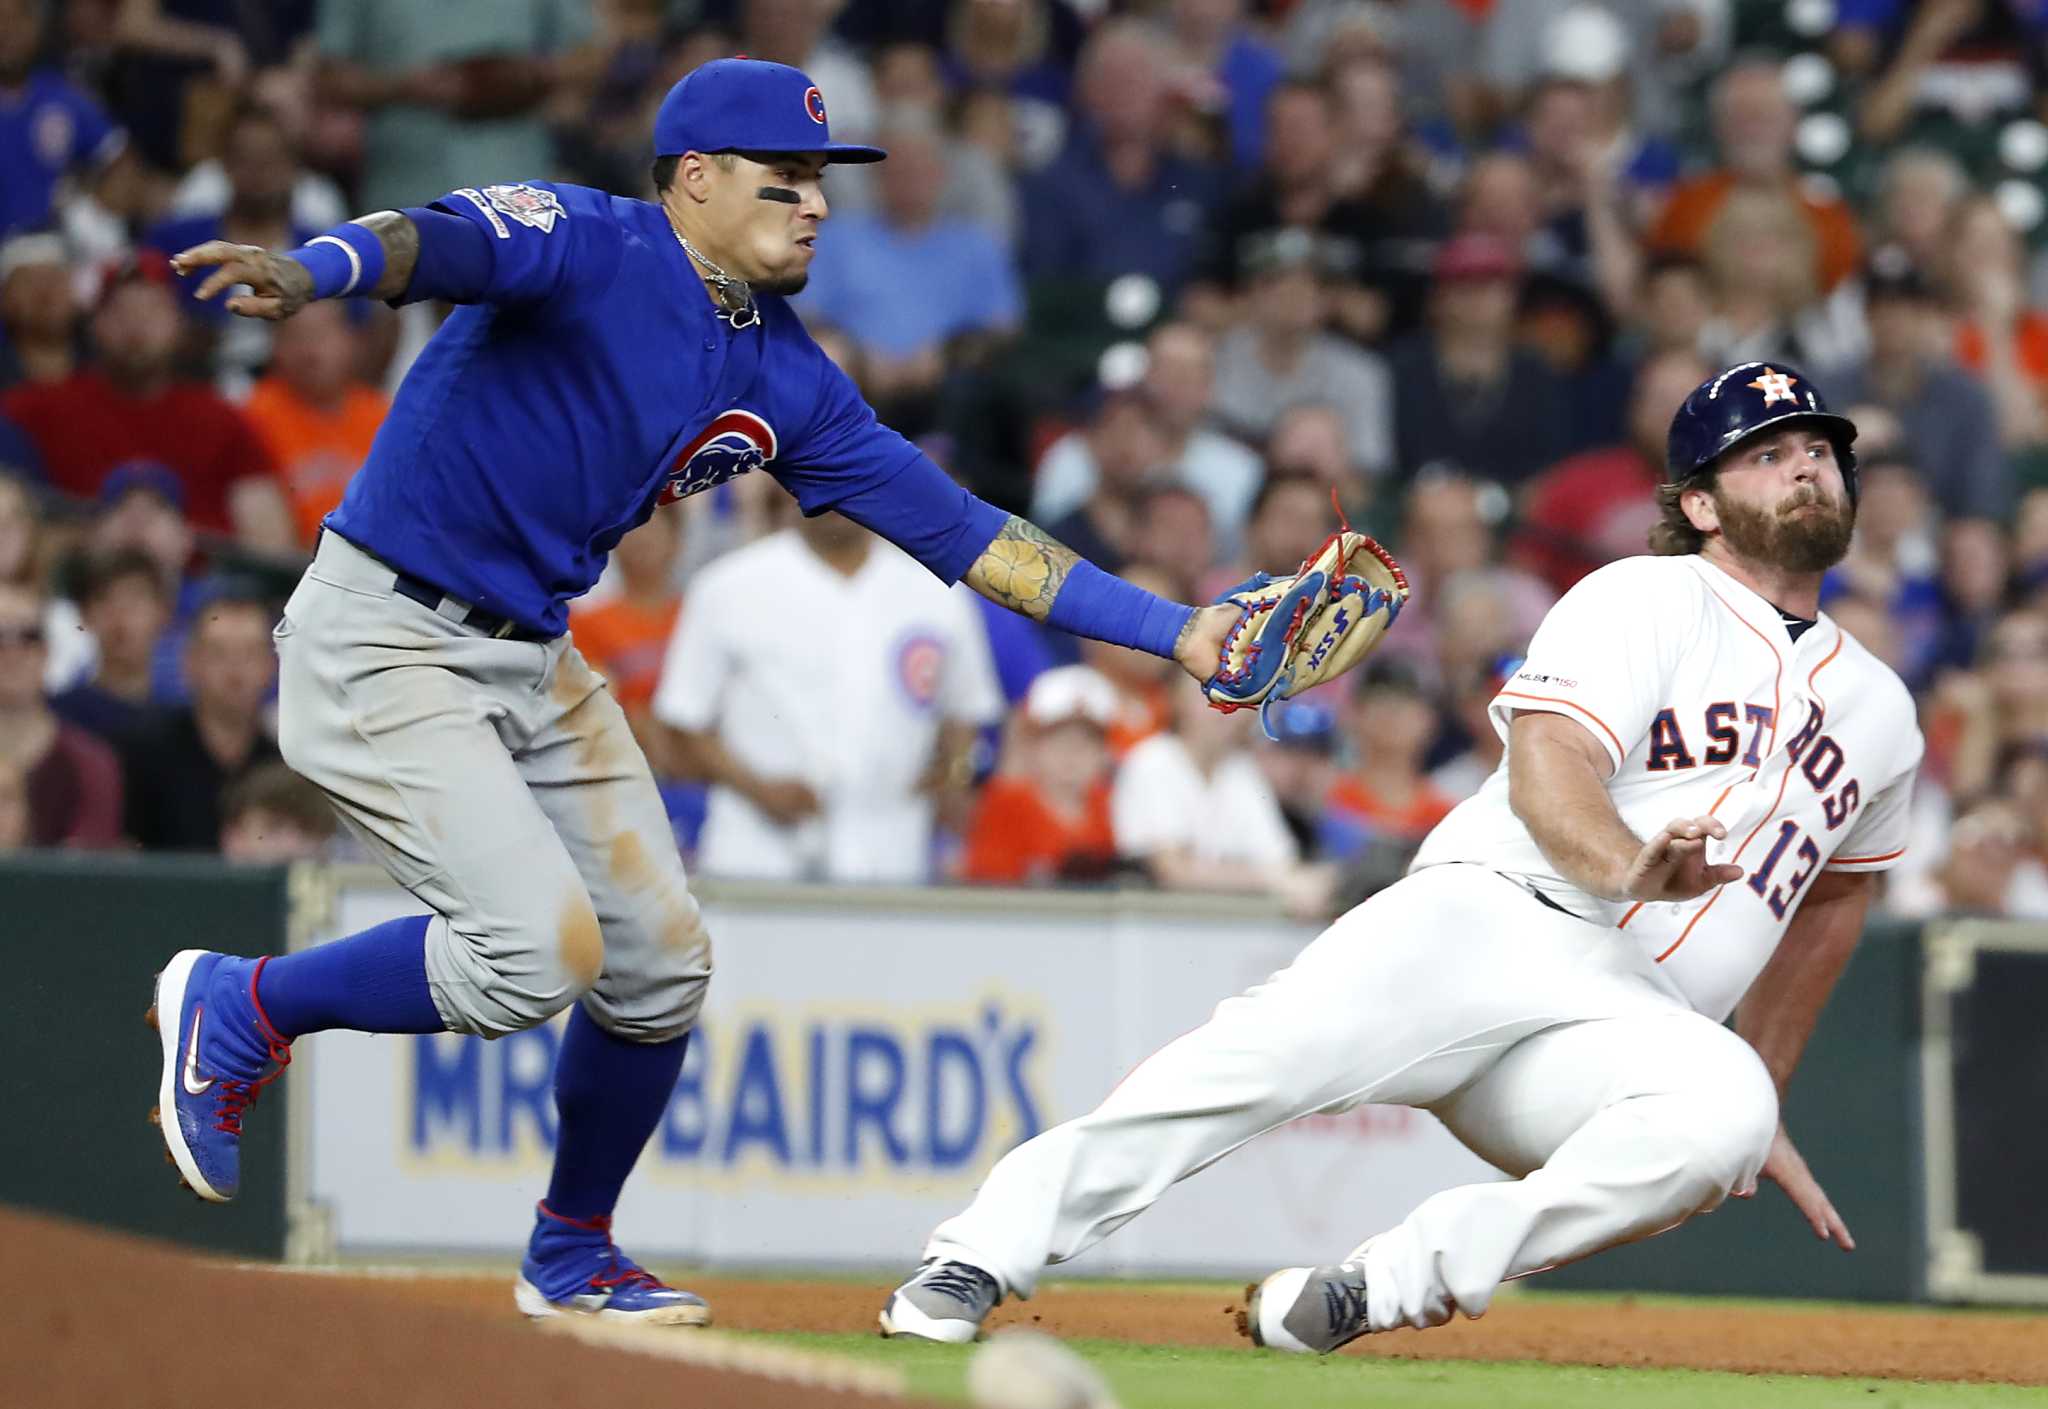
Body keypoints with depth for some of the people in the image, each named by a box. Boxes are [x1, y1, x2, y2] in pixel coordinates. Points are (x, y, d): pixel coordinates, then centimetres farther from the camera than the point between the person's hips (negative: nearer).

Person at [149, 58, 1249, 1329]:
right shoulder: (587, 247, -16)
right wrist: (308, 274, -60)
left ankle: (572, 1257, 30)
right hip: (383, 641, -8)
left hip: (534, 657, 8)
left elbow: (960, 532, 7)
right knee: (541, 951, -19)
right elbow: (434, 242, -37)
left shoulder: (786, 382, 6)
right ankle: (238, 1008, 2)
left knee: (657, 963, 9)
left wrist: (1173, 631, 1)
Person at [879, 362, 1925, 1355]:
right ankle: (982, 1257, -28)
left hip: (1635, 1018, 3)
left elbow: (1829, 897, 39)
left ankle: (1378, 1290, -32)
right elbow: (1547, 765, -9)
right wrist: (1624, 867, -31)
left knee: (1723, 1109, -33)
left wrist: (1763, 1108, 31)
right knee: (1274, 1050, -32)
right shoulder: (1644, 600, 8)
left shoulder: (1881, 715, 25)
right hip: (1489, 915, -3)